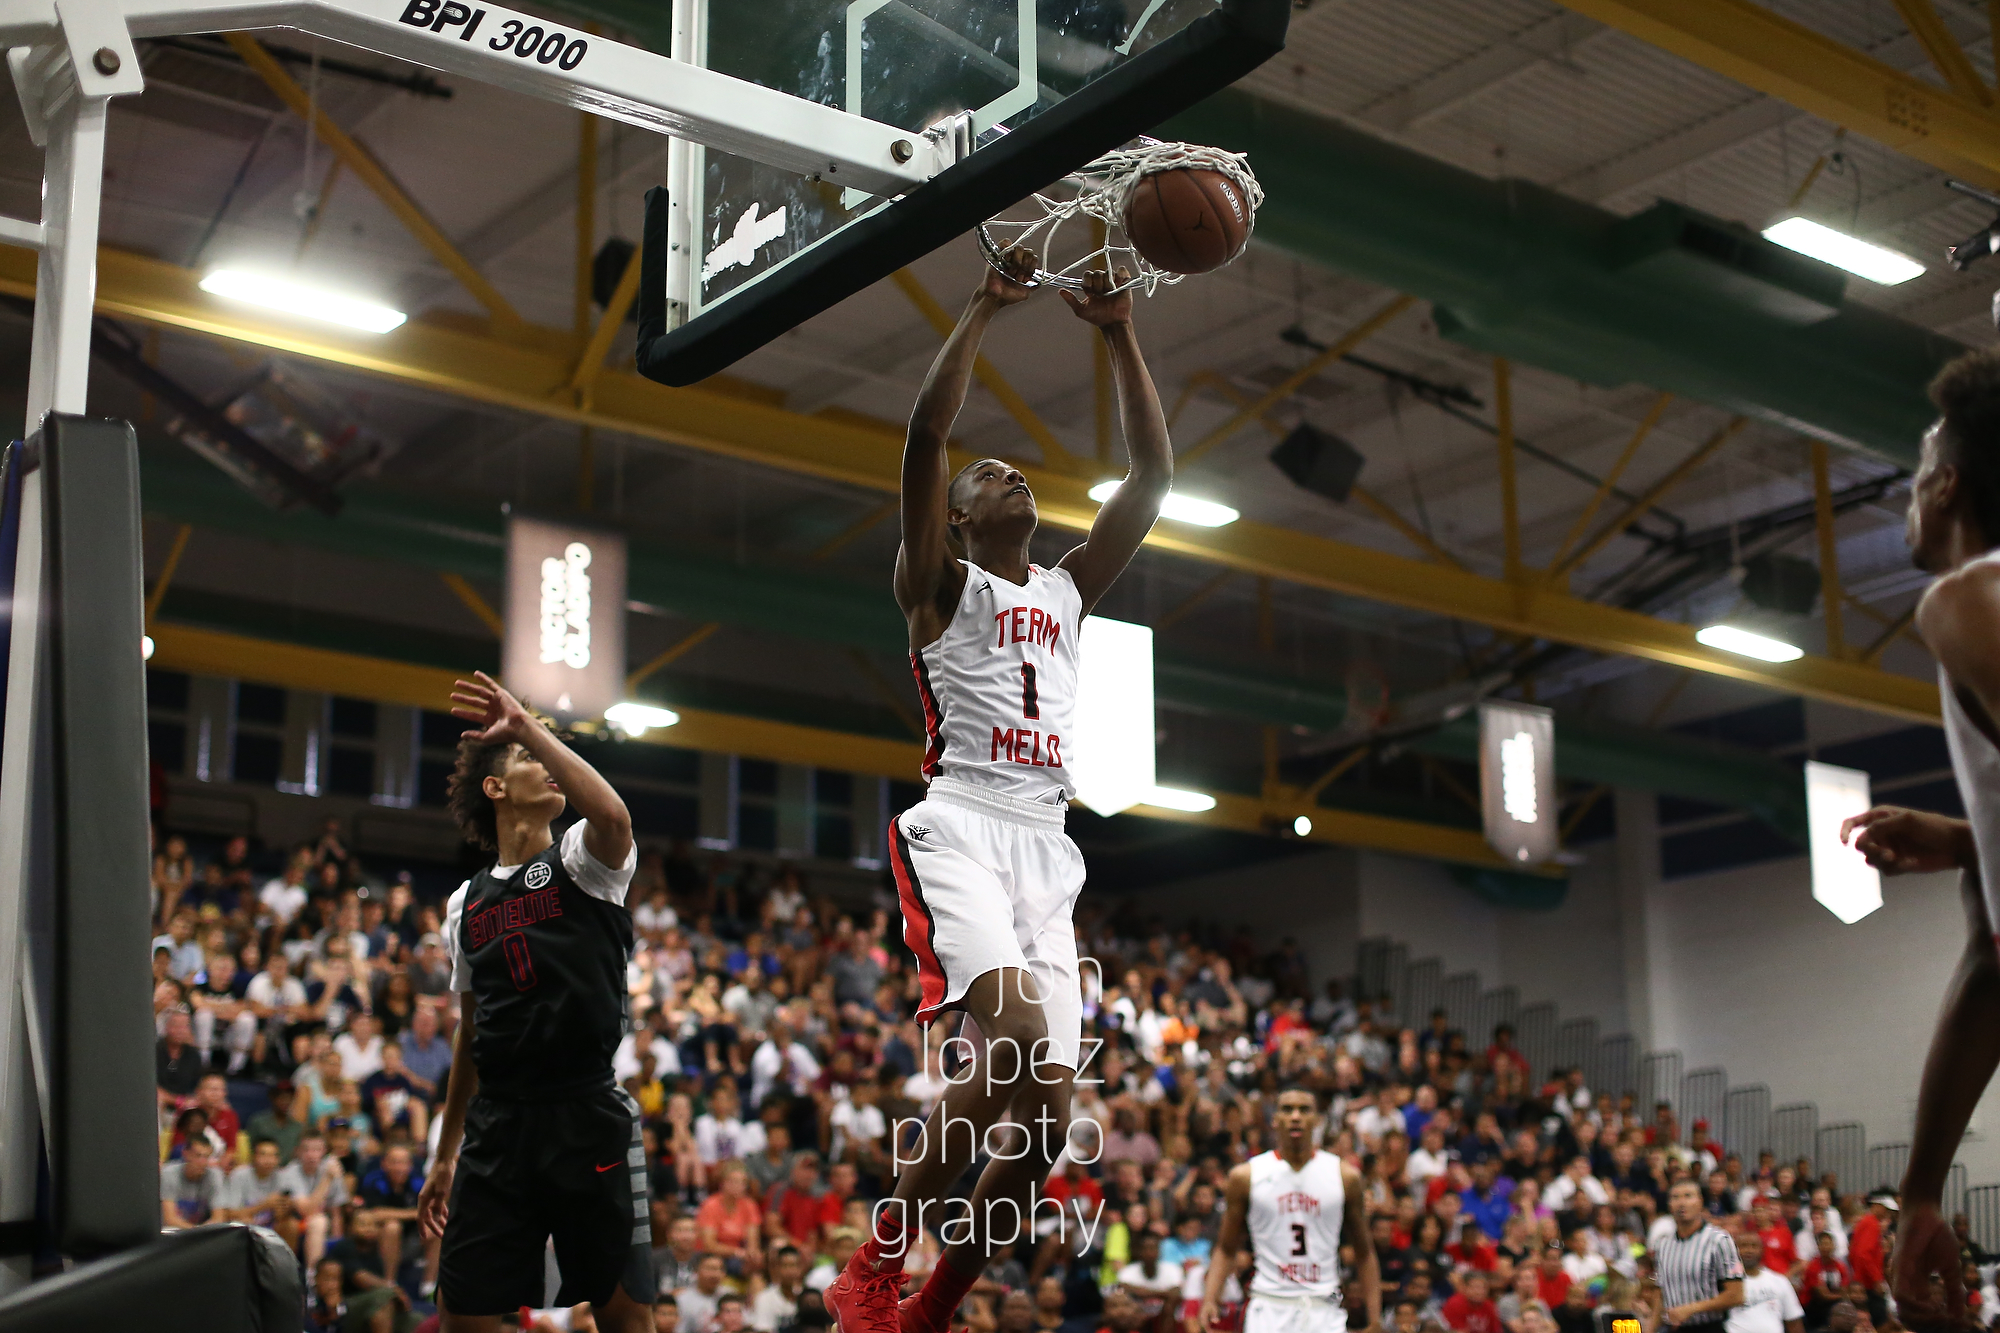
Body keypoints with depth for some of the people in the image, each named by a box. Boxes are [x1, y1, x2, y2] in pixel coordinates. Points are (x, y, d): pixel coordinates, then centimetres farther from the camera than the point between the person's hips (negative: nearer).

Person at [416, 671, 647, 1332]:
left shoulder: (580, 858, 4)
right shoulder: (465, 904, 18)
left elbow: (613, 815, -23)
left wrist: (526, 723, -19)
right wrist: (445, 1156, 22)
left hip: (589, 1117, -4)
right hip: (496, 1126, 4)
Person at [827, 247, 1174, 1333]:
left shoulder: (1066, 592, 26)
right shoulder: (939, 584, 11)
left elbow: (1152, 476, 21)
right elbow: (925, 434, -5)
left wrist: (1120, 337, 15)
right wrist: (986, 309, -4)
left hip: (1046, 848, 6)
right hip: (962, 826, -6)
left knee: (1049, 1106, -3)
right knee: (1019, 1035, -29)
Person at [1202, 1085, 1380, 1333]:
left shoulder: (1345, 1176, 5)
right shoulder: (1245, 1177, 2)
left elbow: (1364, 1253, 10)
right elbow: (1226, 1249, 8)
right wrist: (1210, 1298, -8)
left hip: (1323, 1311, 1)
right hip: (1269, 1310, -1)